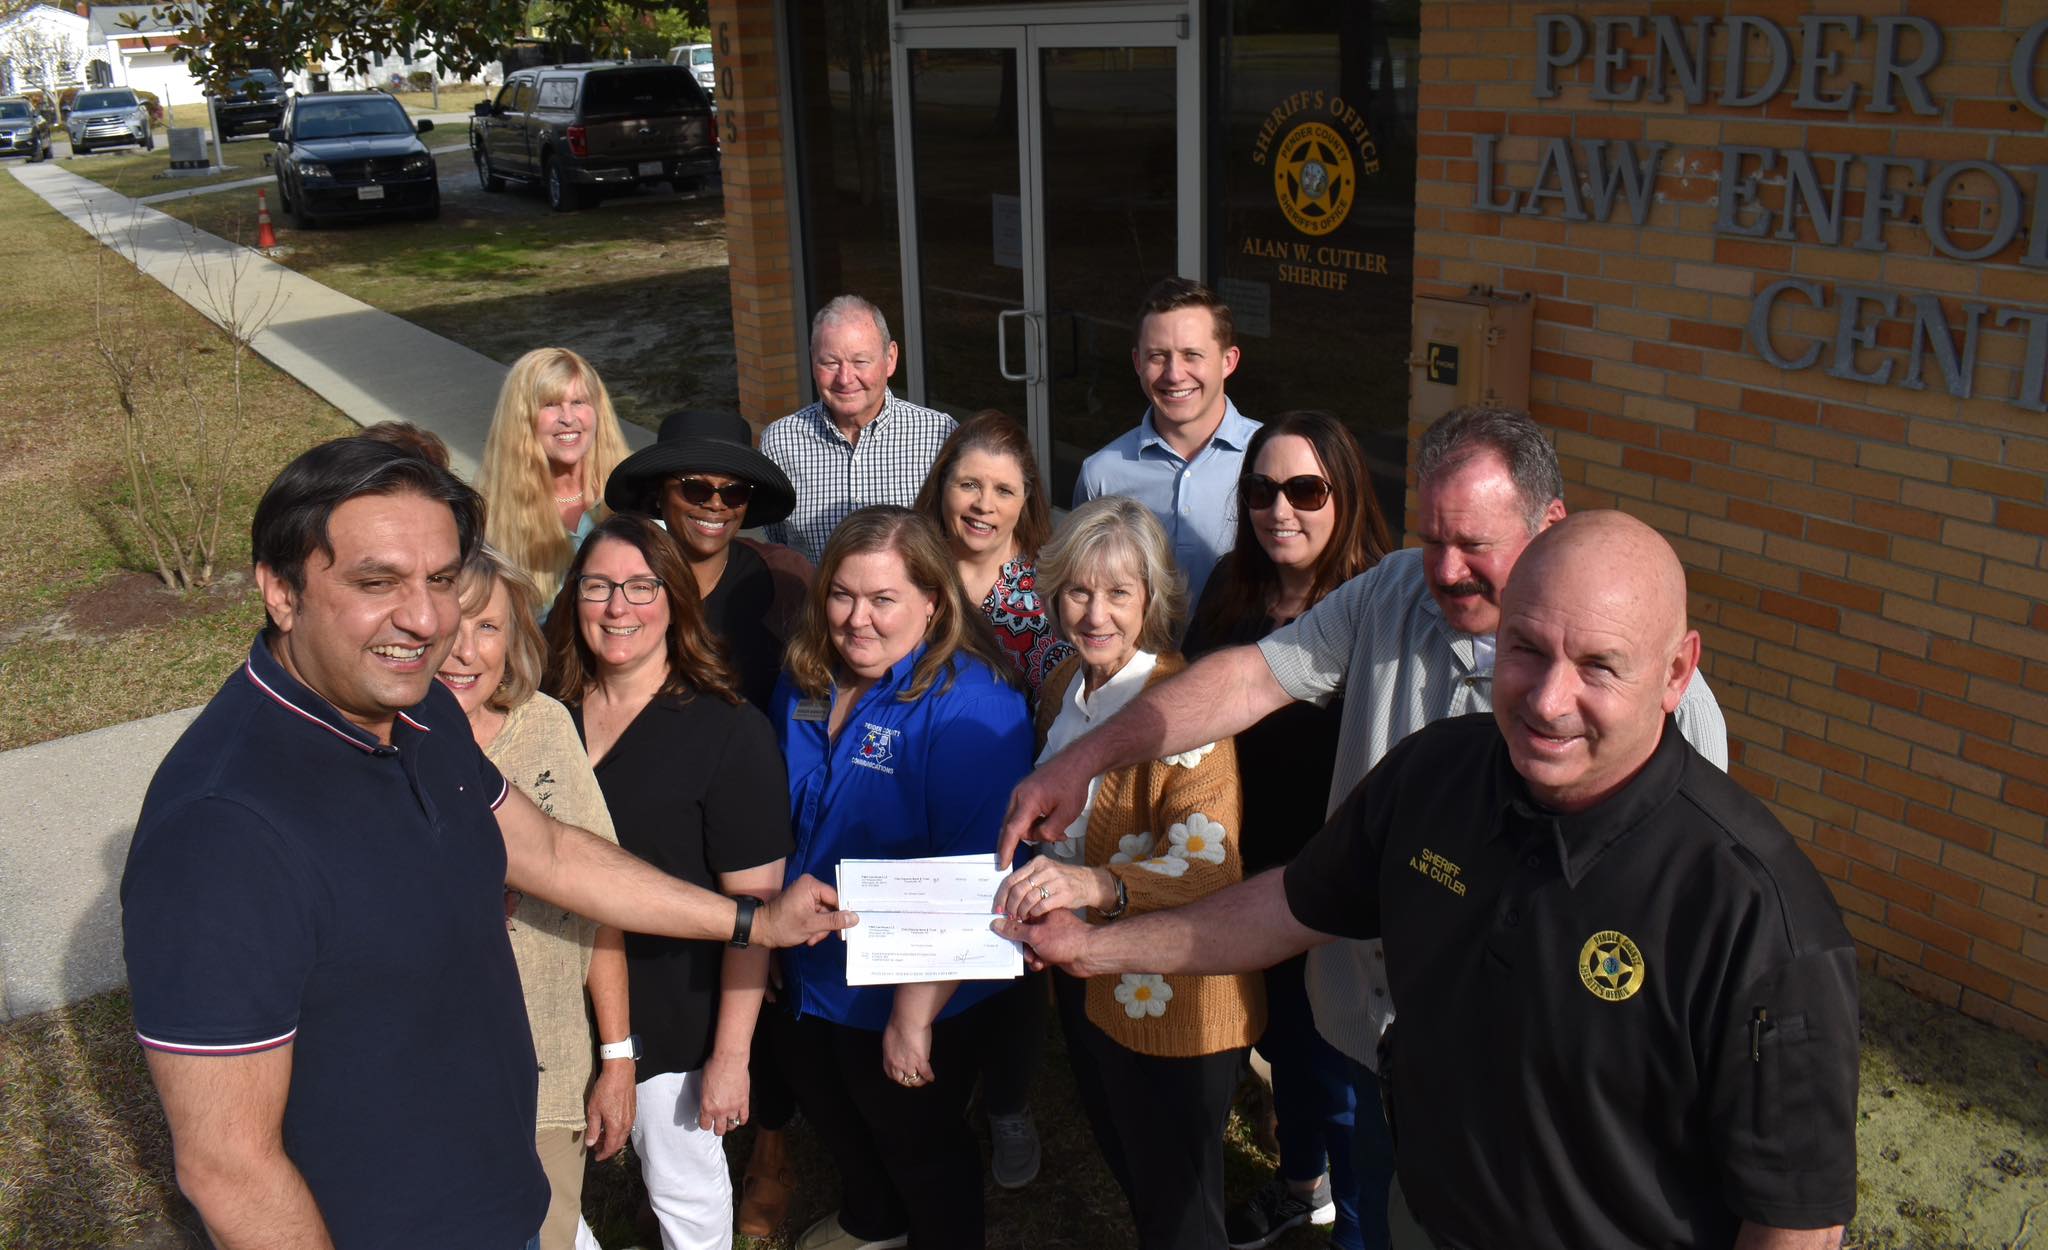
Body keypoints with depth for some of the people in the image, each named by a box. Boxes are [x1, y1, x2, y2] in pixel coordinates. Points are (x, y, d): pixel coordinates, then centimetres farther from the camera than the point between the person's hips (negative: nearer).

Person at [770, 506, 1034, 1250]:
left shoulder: (970, 708, -28)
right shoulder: (804, 686, -5)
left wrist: (914, 1017, -25)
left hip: (912, 997, -7)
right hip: (808, 975, 7)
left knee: (918, 1143, 19)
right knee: (834, 1119, 30)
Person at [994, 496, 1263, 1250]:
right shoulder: (1064, 688, 4)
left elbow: (1210, 862, -32)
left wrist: (1098, 884, -45)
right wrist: (1039, 890, 7)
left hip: (1171, 1000, -7)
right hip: (1084, 985, 8)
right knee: (1130, 1179, 27)